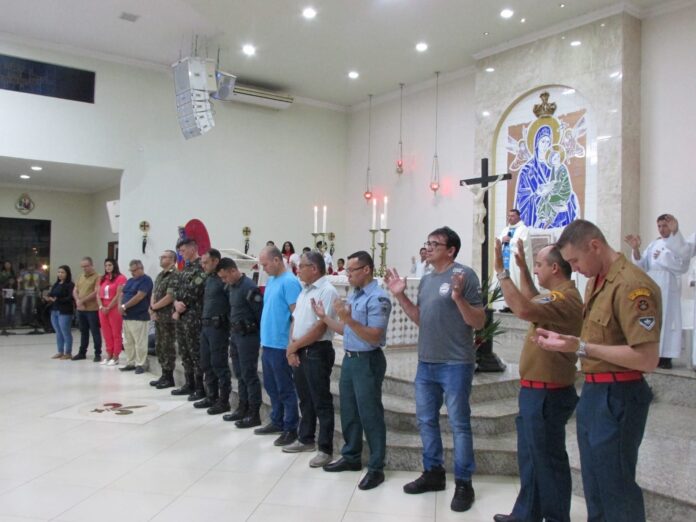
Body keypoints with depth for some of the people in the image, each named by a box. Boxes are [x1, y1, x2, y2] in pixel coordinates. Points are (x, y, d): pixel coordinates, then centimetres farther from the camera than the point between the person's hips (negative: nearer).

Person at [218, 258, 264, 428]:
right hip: (235, 334, 9)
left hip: (247, 336, -9)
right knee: (239, 374, 15)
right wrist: (232, 331, 14)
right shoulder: (231, 287, 10)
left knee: (249, 375, -3)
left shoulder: (249, 287, -18)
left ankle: (254, 414, 5)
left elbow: (261, 313, -17)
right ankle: (243, 408, 26)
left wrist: (261, 336, -12)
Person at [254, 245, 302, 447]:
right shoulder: (271, 281, 12)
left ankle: (291, 429, 12)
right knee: (271, 387, 18)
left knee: (285, 389, 1)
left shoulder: (289, 282, -16)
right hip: (268, 343, 9)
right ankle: (277, 422, 31)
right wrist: (264, 340, 17)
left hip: (280, 345, -9)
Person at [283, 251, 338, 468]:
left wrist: (294, 346, -10)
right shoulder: (305, 290, 14)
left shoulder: (327, 291, -14)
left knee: (321, 401, 0)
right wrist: (291, 348, 0)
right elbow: (295, 320, 14)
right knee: (305, 399, 18)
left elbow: (320, 327, -19)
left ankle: (325, 448, 8)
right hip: (299, 352, 9)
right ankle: (306, 439, 32)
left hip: (317, 352, -9)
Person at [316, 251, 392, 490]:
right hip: (349, 359, 9)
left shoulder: (378, 298, -17)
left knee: (370, 415, 0)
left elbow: (374, 337, -23)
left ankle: (376, 468, 13)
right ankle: (351, 456, 35)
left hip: (367, 362, -9)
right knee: (348, 412, 18)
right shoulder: (354, 296, 12)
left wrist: (349, 319, -30)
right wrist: (324, 317, 10)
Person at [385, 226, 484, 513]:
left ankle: (463, 483, 16)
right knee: (426, 420, 16)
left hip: (455, 364, -8)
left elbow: (479, 322, -15)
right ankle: (433, 472, 32)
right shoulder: (426, 279, 11)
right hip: (426, 363, 8)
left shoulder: (464, 275, -12)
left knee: (459, 425, 3)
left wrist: (458, 298, -30)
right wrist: (400, 295, 7)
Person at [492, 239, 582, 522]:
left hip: (547, 394, -11)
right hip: (536, 391, 11)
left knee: (548, 461, 3)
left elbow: (524, 309, -39)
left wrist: (501, 271, -31)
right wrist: (522, 268, 22)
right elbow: (533, 301, 31)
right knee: (531, 458, 19)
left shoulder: (565, 298, -23)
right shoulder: (559, 295, 12)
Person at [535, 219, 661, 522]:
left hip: (617, 398, -9)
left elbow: (648, 358, -25)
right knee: (593, 482, 21)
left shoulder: (631, 285, -20)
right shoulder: (596, 281, 10)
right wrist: (565, 340, 2)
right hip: (592, 392, 9)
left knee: (616, 485, 5)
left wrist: (581, 348, -25)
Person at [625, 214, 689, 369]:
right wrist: (635, 249, -8)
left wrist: (662, 258, -6)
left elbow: (683, 267, -7)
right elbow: (642, 265, 6)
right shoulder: (653, 245, 15)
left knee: (667, 320, -6)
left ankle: (666, 356, -4)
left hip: (668, 289, -4)